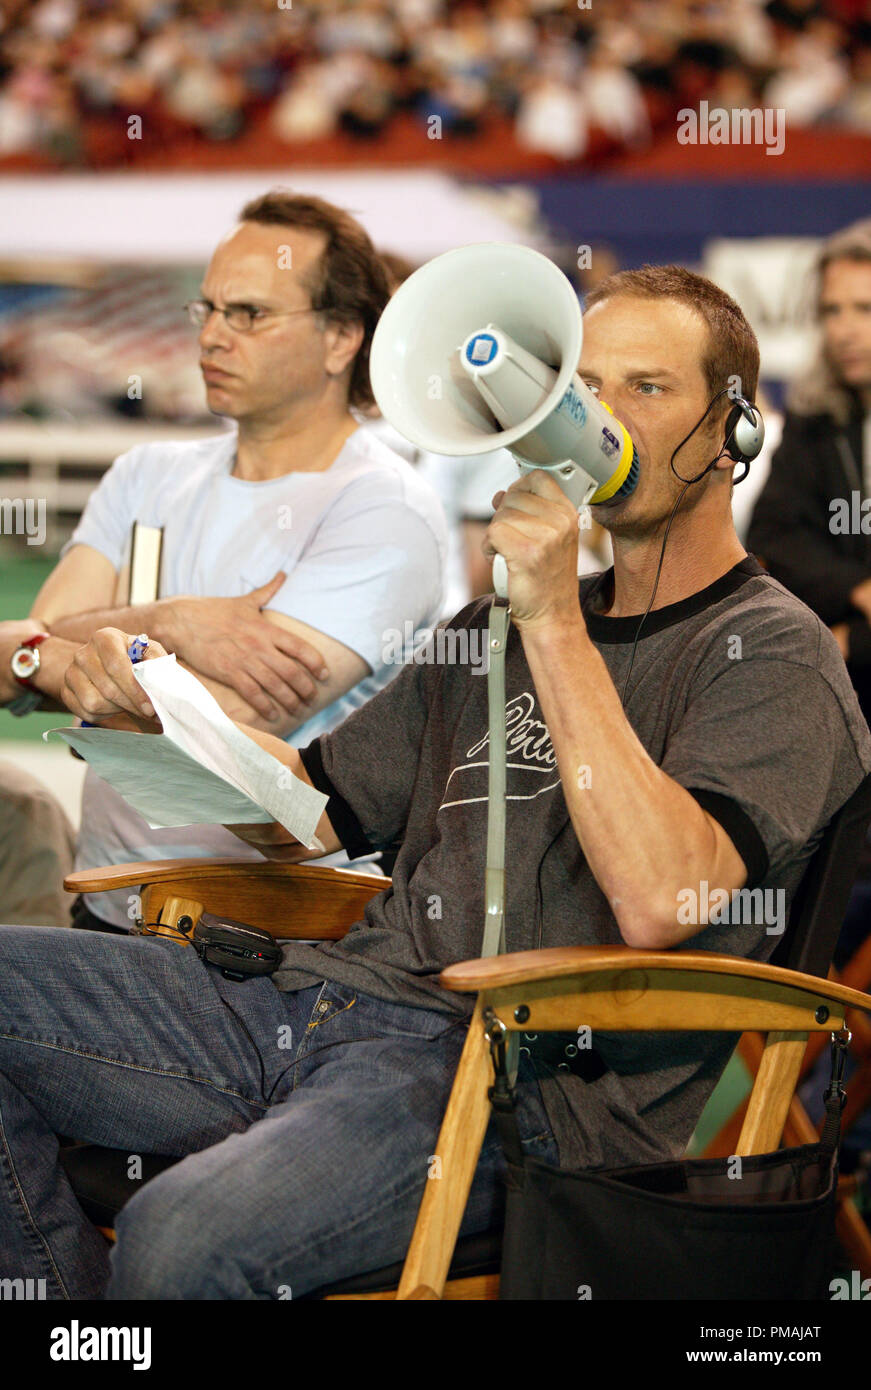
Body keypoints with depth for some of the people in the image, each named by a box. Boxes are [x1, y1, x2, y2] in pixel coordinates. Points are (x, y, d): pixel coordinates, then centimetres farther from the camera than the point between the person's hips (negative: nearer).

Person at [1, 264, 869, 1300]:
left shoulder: (772, 652, 0)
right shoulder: (505, 626, 26)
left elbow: (656, 903, -18)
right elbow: (306, 811, 28)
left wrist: (557, 626, -16)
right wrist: (162, 711, 8)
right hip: (320, 1000, 8)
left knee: (185, 1235, -35)